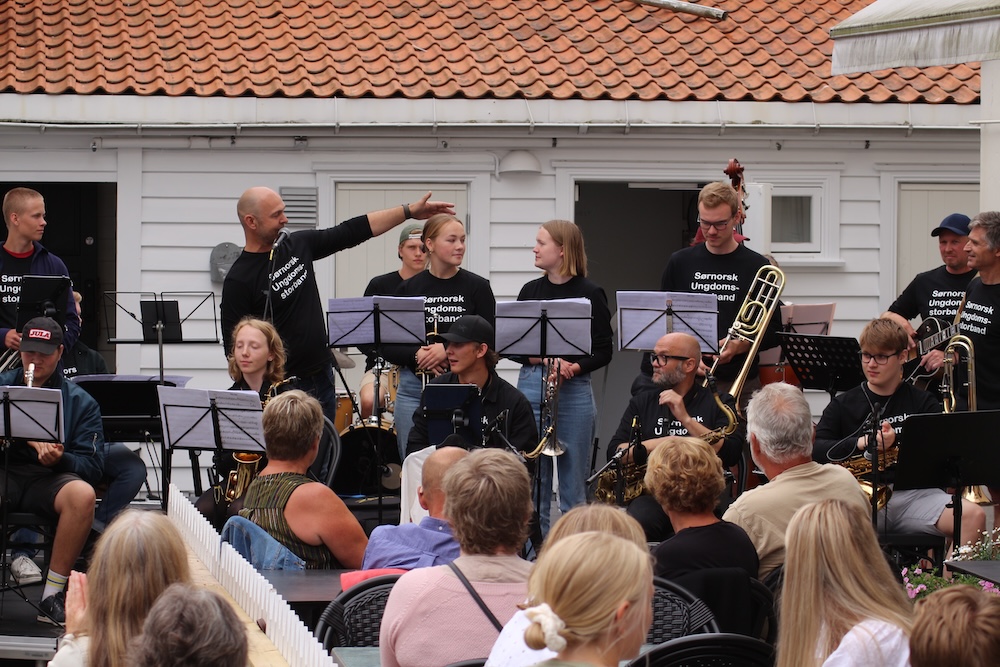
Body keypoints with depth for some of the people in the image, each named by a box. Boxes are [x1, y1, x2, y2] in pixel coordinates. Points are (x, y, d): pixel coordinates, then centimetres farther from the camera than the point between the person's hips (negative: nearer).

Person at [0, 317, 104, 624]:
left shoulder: (80, 402, 12)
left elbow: (92, 466, 4)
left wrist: (60, 459, -17)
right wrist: (28, 437, -13)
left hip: (48, 478, 0)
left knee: (82, 494, -35)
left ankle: (52, 594, -27)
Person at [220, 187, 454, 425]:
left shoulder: (298, 245, 5)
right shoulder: (239, 280, -14)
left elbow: (352, 232, 12)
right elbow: (235, 348, -14)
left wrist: (410, 211, 10)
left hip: (322, 379, 7)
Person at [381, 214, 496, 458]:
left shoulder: (477, 287, 3)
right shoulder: (408, 289, 6)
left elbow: (489, 343, -1)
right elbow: (387, 347, 7)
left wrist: (448, 350, -15)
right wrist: (416, 356, -12)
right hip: (413, 389, 2)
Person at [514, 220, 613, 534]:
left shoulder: (589, 293, -2)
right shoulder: (531, 291, 10)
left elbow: (603, 351, -2)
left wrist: (573, 367, -19)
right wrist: (546, 359, -11)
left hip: (573, 391, -4)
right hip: (531, 386, 4)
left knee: (573, 484, 0)